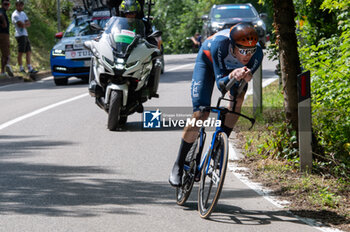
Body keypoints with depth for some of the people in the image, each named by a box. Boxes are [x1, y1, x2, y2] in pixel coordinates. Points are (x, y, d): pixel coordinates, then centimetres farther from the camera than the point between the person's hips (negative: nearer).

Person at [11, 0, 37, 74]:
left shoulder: (23, 13, 18)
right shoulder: (15, 15, -9)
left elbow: (29, 23, 10)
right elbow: (21, 25, -18)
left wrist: (24, 24, -9)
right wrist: (26, 24, 1)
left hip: (25, 35, 9)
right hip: (20, 35, -9)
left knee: (29, 52, 6)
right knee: (20, 52, -6)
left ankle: (30, 68, 7)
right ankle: (21, 68, -1)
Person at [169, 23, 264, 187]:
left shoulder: (257, 54, -35)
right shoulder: (220, 43, -44)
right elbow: (220, 83, -43)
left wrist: (245, 78, -53)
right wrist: (232, 76, -64)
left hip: (233, 67, 4)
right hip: (208, 61, -3)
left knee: (237, 98, -24)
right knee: (200, 113, -14)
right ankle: (178, 165, 3)